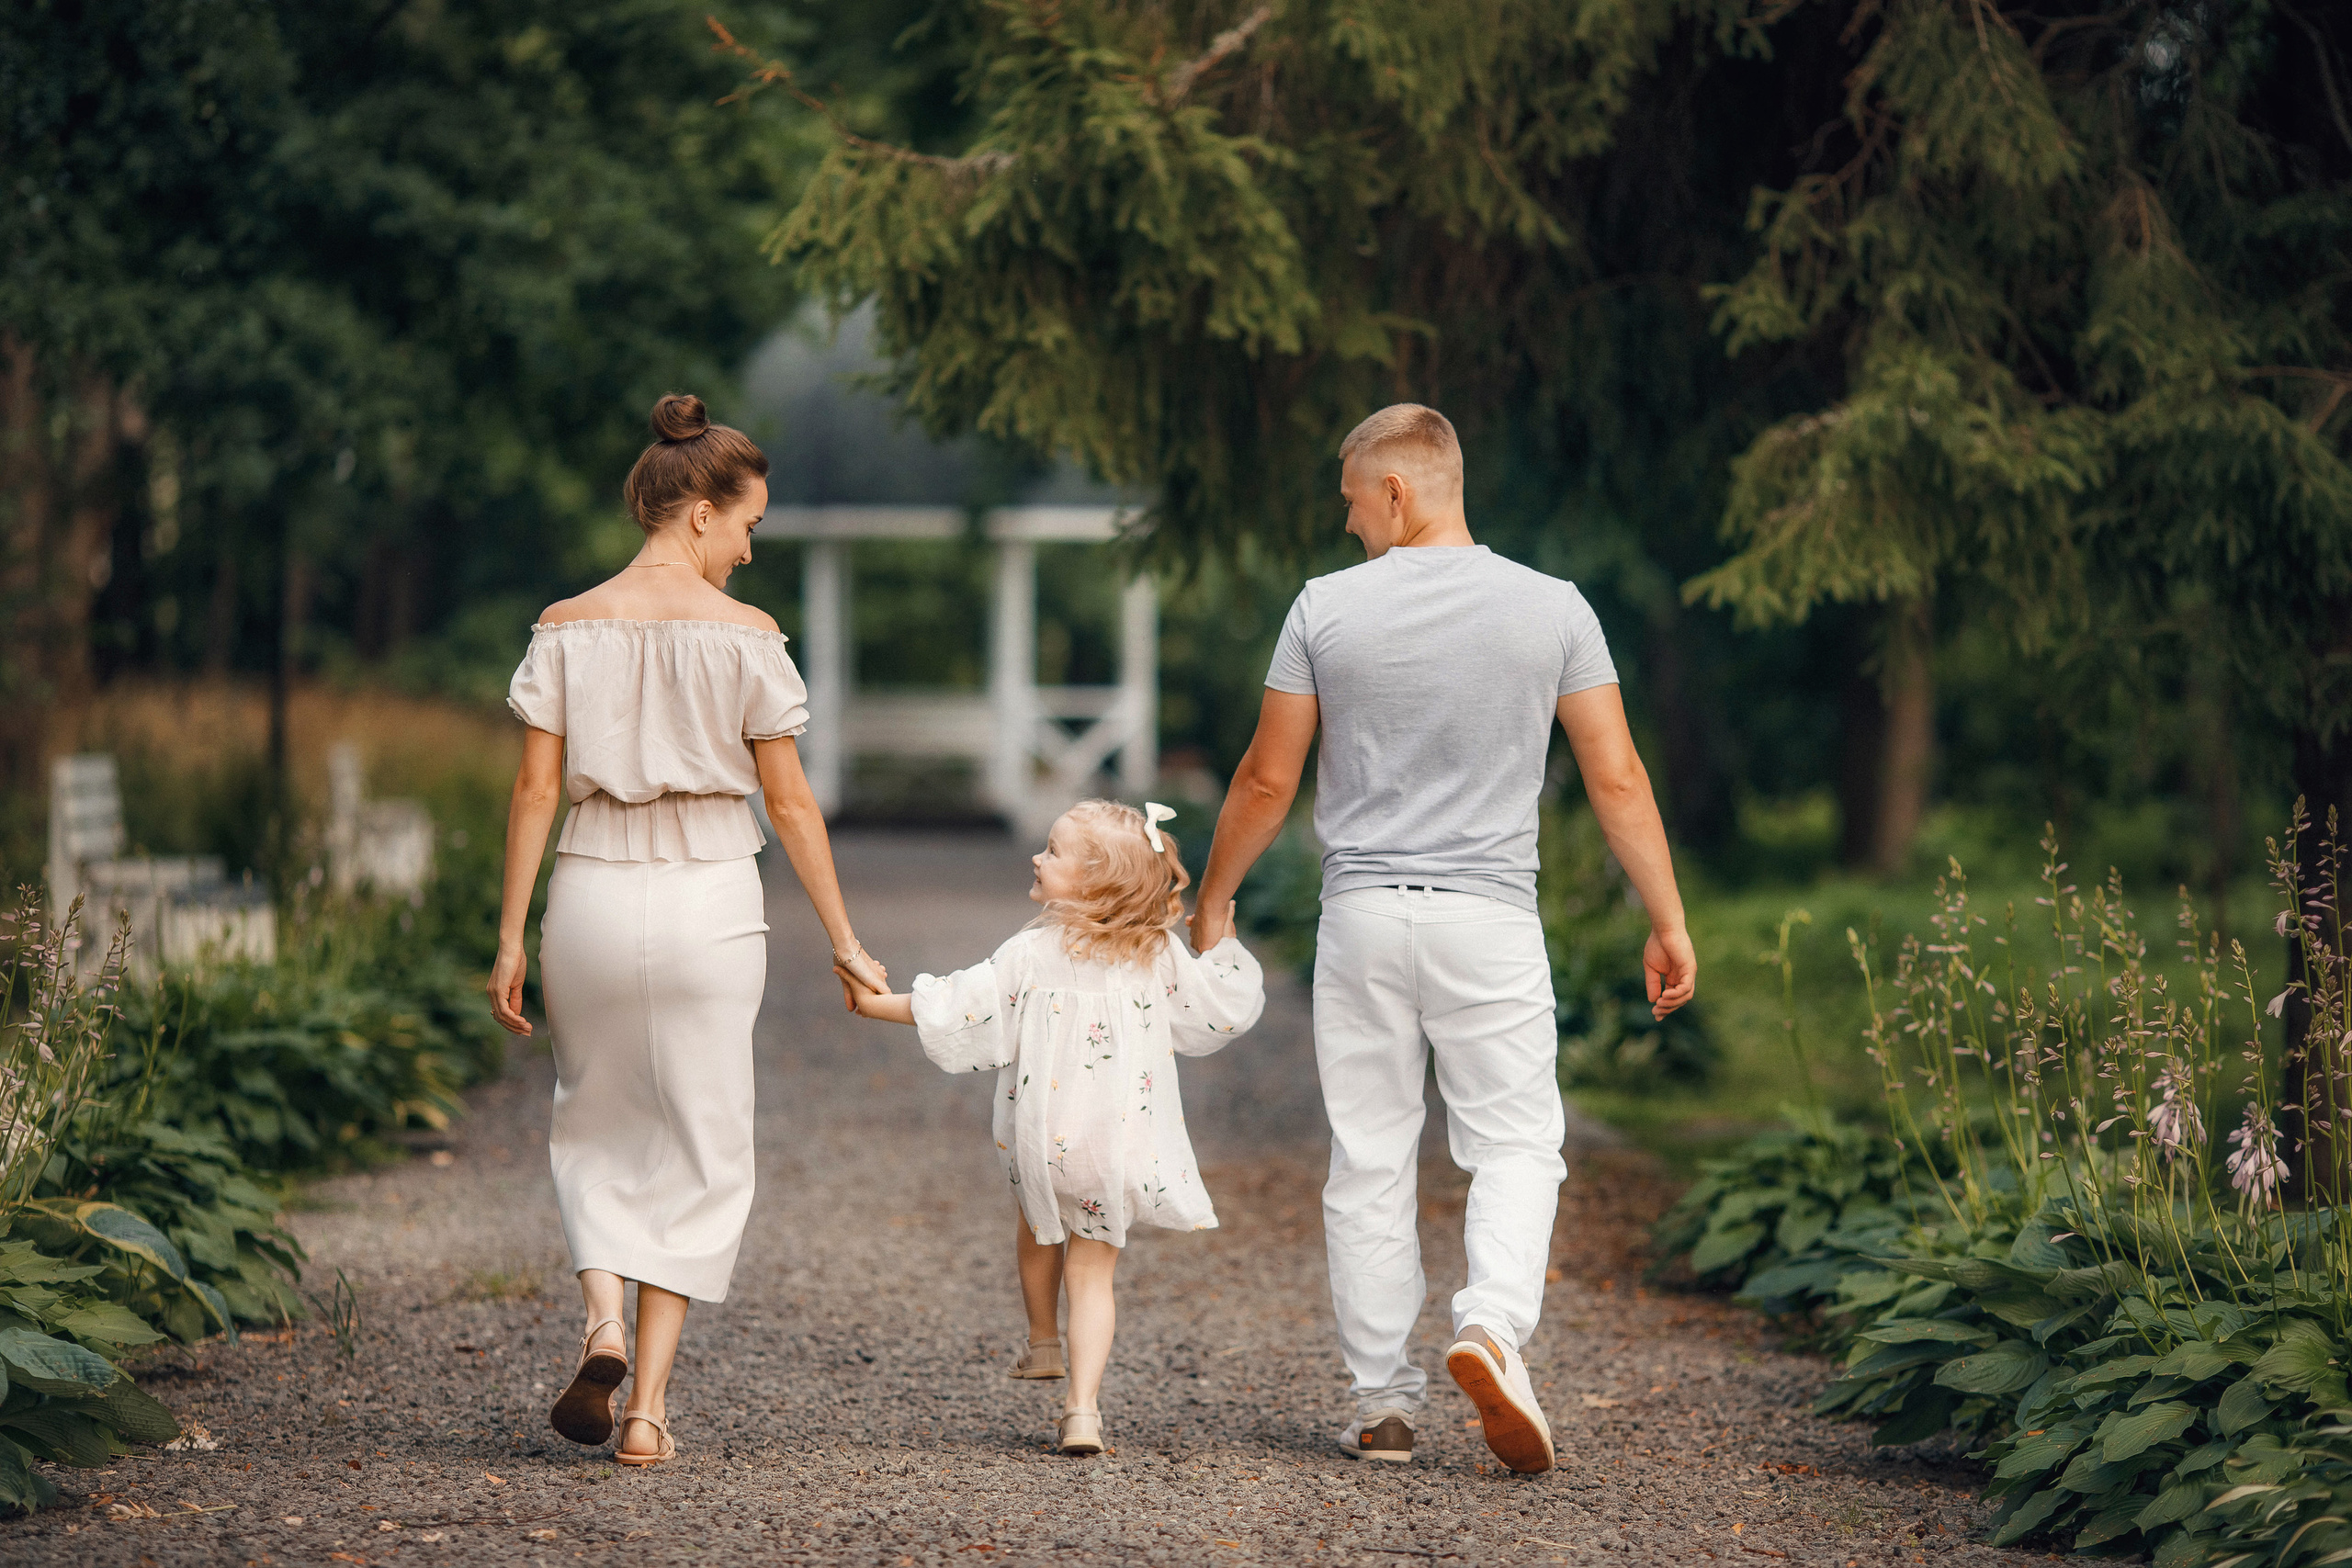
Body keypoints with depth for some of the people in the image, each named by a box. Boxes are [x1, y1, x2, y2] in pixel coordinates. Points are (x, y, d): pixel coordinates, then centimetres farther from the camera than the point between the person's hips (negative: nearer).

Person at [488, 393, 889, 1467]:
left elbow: (536, 789, 0)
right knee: (697, 1148, 9)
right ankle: (648, 1403, 4)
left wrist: (510, 937, 4)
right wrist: (842, 938, 4)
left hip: (593, 895, 2)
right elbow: (789, 800, -3)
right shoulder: (743, 635, -5)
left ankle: (603, 1321, -6)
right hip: (709, 897, -2)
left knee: (594, 1126, 20)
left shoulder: (568, 630, 1)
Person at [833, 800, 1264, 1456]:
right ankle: (1082, 1408, -6)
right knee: (1092, 1272, 9)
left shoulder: (1033, 952, -11)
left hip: (1044, 1142, -2)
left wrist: (879, 1005, 4)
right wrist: (1222, 946, 21)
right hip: (1124, 1148, 2)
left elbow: (961, 1009, -9)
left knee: (1038, 1232, 28)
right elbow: (1222, 1008, 6)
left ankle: (1043, 1344, 49)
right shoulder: (1162, 956, -2)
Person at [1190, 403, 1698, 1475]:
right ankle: (1493, 1324, -19)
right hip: (1491, 918, 0)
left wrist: (1211, 902, 17)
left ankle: (1382, 1402, 10)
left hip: (1361, 914, 1)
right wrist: (1668, 924, 6)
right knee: (1516, 1144, 7)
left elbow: (1266, 783, 3)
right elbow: (1617, 779, -1)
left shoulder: (1327, 609, -2)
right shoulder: (1551, 609, -1)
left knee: (1369, 1164, 8)